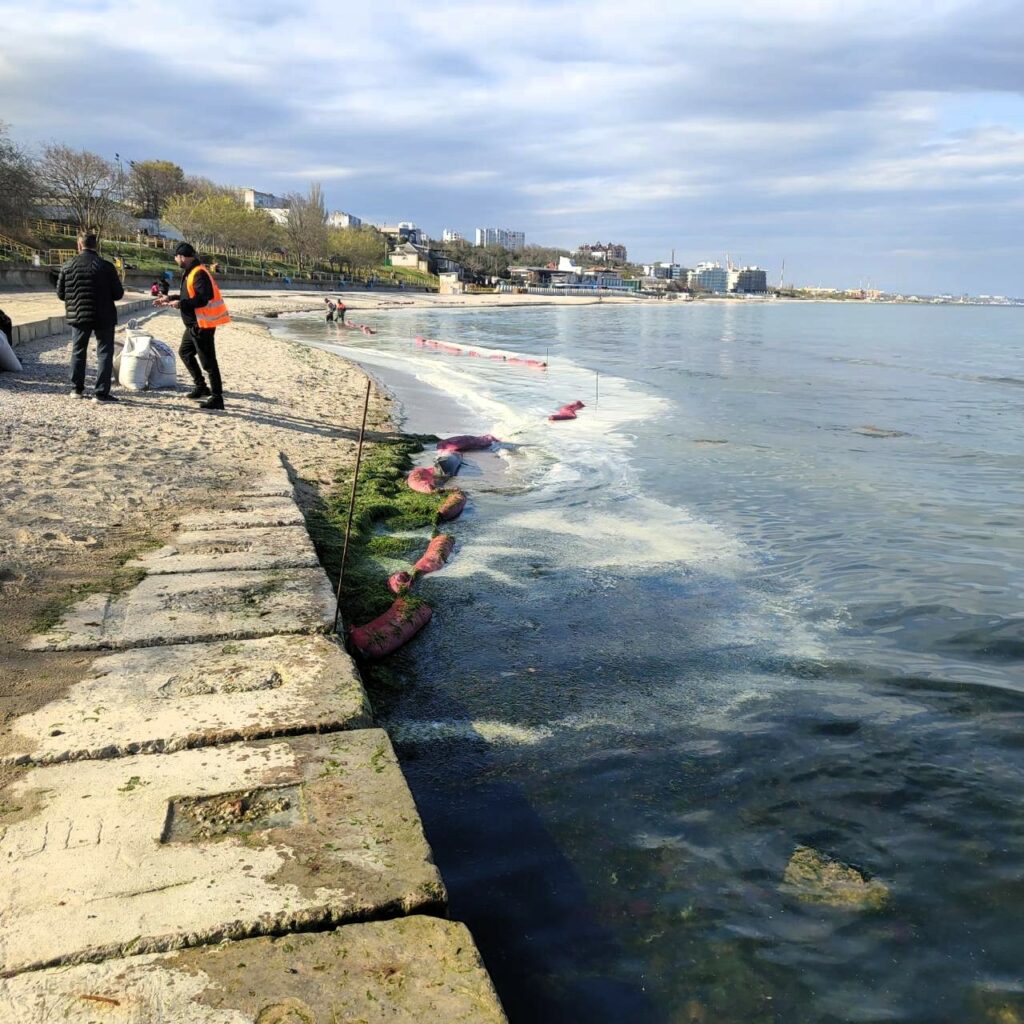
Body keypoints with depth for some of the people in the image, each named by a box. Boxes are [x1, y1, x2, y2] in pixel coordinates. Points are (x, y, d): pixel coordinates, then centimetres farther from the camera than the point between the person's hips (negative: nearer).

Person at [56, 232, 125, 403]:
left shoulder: (67, 266, -2)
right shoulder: (106, 266, -12)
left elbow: (60, 294, 4)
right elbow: (118, 294, -9)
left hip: (78, 316, 3)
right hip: (103, 317, -3)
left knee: (78, 352, 18)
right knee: (104, 353, 3)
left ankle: (77, 388, 24)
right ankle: (101, 392, -3)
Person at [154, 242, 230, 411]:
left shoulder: (199, 274, -19)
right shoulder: (189, 272, 13)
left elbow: (203, 299, -28)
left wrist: (180, 304, -25)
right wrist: (169, 298, 22)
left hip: (202, 325, -11)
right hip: (193, 324, 11)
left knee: (208, 361, -8)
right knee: (185, 352, 24)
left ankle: (217, 398, -3)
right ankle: (201, 386, 32)